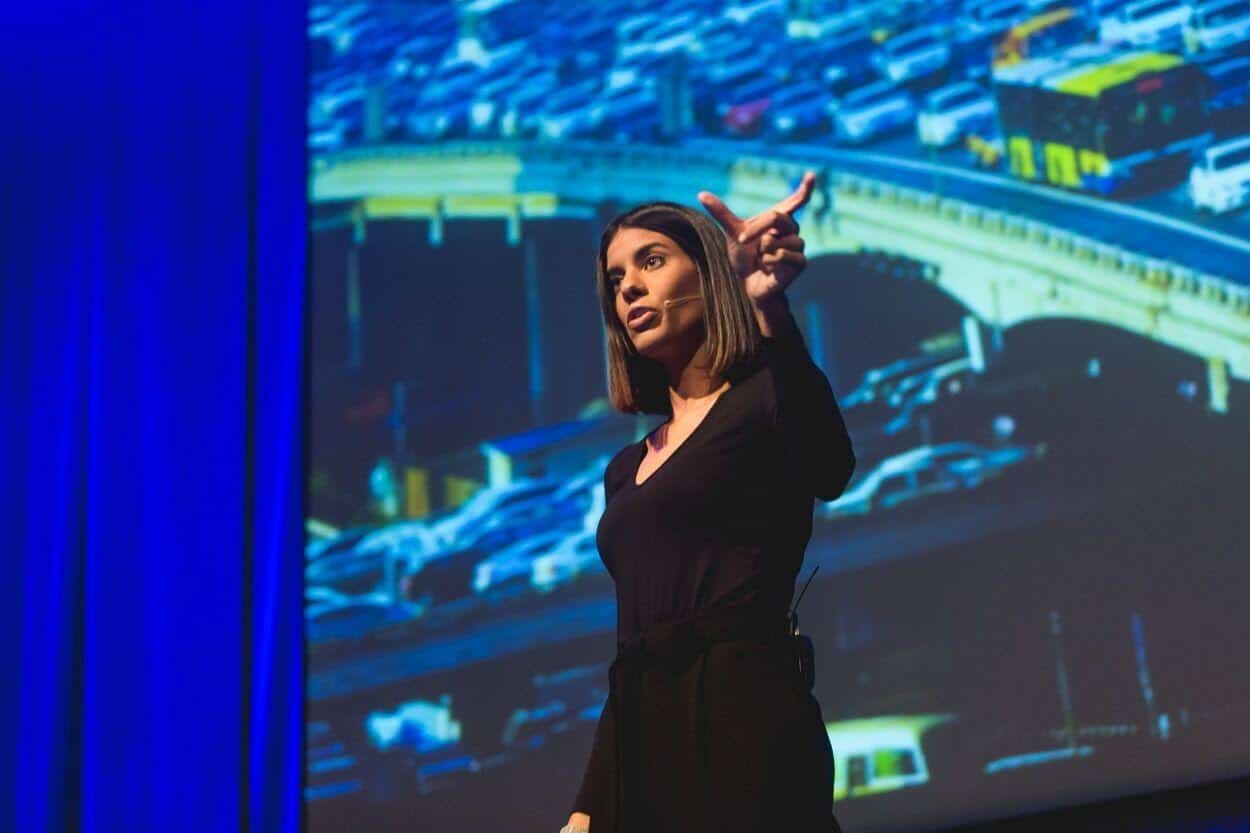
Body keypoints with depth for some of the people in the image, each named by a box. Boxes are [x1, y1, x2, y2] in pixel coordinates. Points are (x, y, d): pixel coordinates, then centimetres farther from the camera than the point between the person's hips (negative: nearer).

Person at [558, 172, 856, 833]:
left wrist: (770, 308, -40)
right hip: (643, 744, 7)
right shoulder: (627, 470, 20)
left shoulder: (768, 403, 0)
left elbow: (831, 472, -25)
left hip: (743, 725, -7)